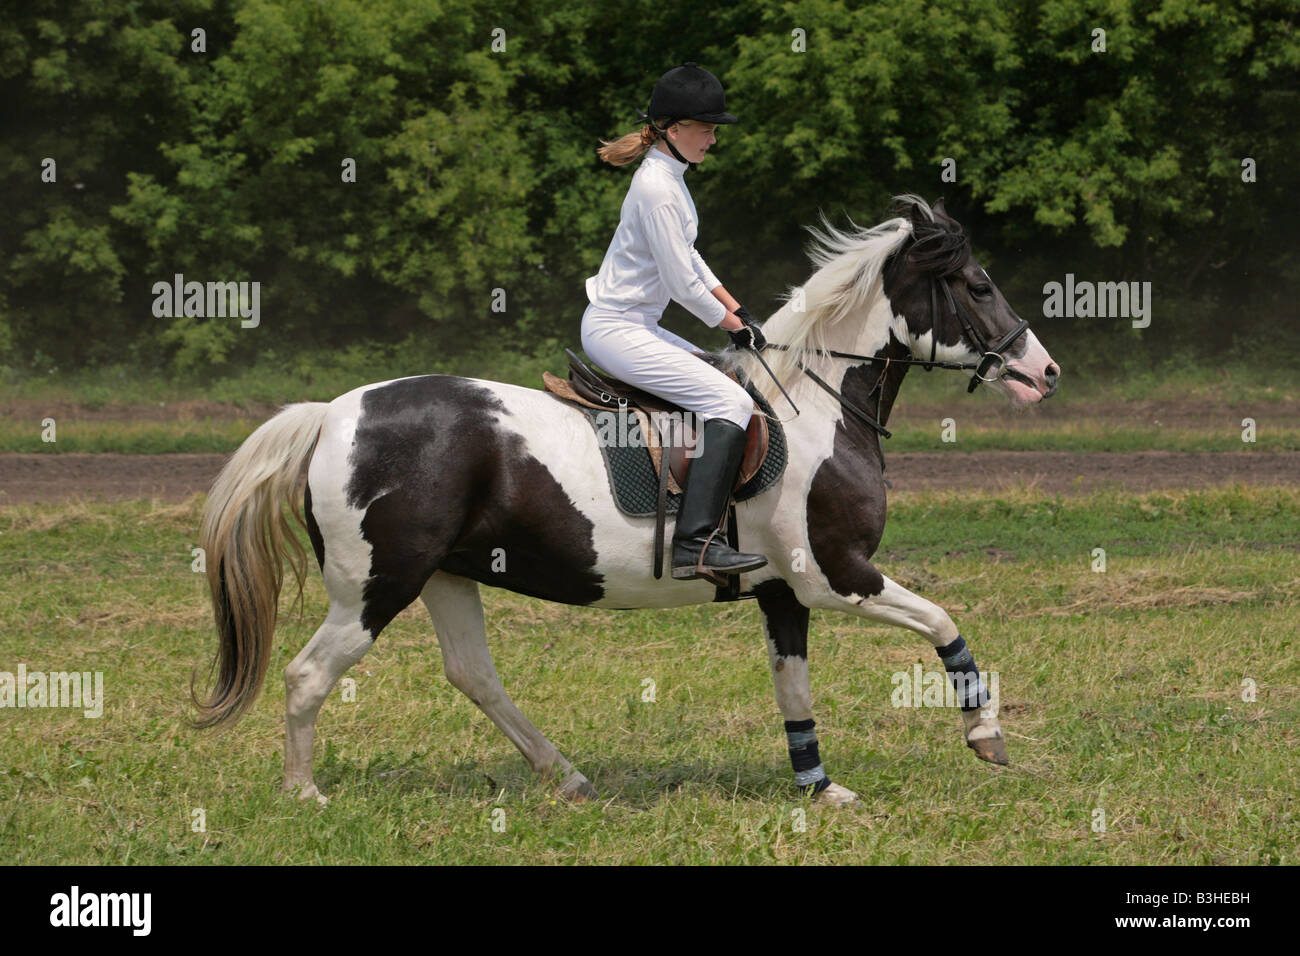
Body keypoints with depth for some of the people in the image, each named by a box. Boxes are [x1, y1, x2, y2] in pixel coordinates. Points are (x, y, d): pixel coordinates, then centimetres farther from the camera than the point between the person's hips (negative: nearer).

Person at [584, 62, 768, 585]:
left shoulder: (671, 177, 13)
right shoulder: (657, 187, -19)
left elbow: (689, 259, 24)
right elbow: (684, 284, -18)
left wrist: (737, 311, 18)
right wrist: (735, 326, -5)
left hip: (636, 325, 11)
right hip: (615, 330, -11)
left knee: (722, 378, 22)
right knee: (731, 402, -20)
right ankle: (696, 543, -32)